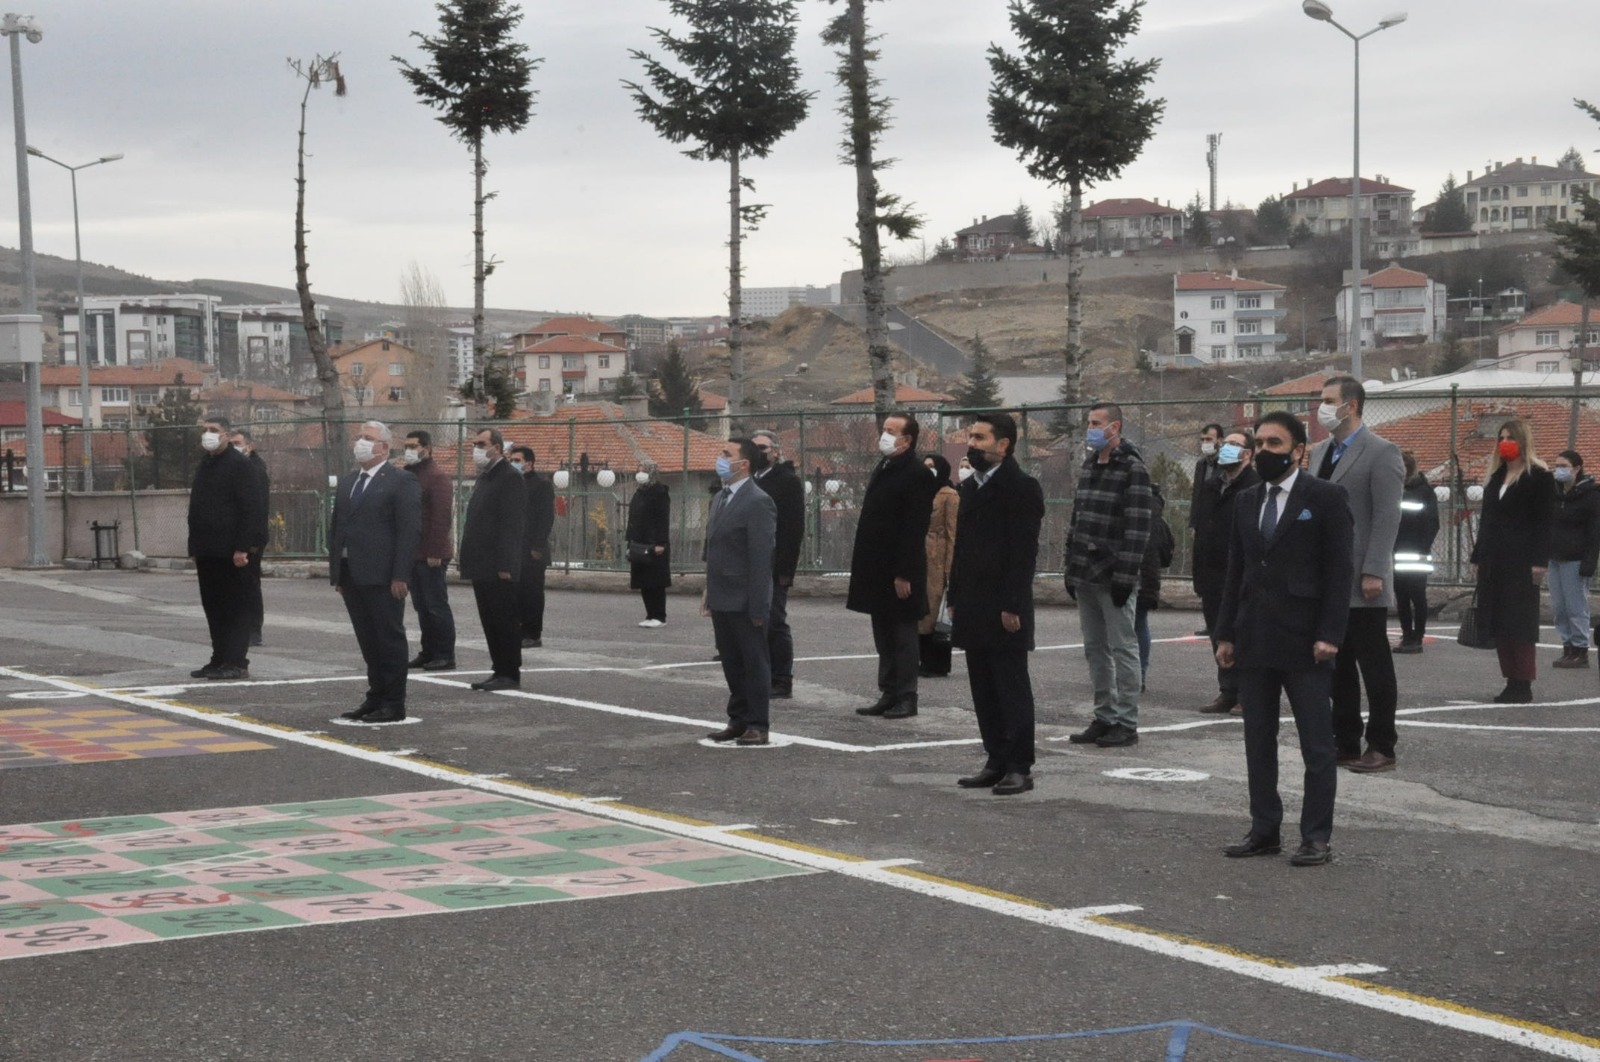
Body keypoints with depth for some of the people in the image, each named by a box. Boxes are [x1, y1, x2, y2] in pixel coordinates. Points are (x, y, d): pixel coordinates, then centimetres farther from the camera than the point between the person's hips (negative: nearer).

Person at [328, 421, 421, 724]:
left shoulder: (401, 483, -6)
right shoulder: (347, 482, 17)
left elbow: (410, 531, -11)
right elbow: (336, 526, 19)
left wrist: (400, 576, -17)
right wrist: (336, 571, 12)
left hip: (382, 577, -7)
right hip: (352, 575, 7)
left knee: (389, 639, -1)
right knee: (368, 641, 12)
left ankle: (394, 704, 3)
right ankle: (376, 696, 20)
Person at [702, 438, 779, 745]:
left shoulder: (758, 502, -13)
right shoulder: (720, 498, 15)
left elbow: (762, 557, -17)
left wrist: (758, 606, -19)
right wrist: (710, 593, 13)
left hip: (744, 601, -8)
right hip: (722, 600, 8)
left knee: (754, 663, 1)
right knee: (731, 663, 14)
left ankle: (757, 726, 7)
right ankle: (738, 720, 22)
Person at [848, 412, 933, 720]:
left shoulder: (915, 474, -15)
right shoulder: (884, 469, 14)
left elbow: (914, 529, -19)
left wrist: (904, 574, -22)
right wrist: (862, 565, 14)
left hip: (899, 572, -9)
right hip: (878, 571, 9)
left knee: (902, 636, -1)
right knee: (884, 636, 13)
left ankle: (906, 697, 5)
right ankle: (889, 694, 19)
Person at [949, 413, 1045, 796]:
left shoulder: (1021, 488, -10)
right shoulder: (970, 487, 16)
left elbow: (1024, 551, -15)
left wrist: (1012, 606, -19)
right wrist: (955, 599, 14)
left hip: (1004, 609, -8)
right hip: (974, 609, 8)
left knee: (1012, 688, -3)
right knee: (984, 690, 10)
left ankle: (1019, 767, 1)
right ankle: (996, 761, 17)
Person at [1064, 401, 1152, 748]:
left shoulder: (1132, 469, -11)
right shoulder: (1088, 466, 14)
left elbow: (1137, 528, -16)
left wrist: (1125, 576, -20)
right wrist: (1071, 568, 15)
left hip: (1113, 576, -8)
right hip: (1085, 576, 8)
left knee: (1122, 648, -2)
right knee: (1095, 649, 12)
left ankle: (1126, 723, 2)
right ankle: (1104, 718, 20)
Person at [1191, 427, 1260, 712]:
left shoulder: (1256, 487, -9)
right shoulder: (1211, 489, 17)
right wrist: (1200, 579, 17)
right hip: (1213, 579, 8)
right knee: (1219, 638, 10)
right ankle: (1228, 693, 17)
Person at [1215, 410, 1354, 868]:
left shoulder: (1326, 498, -4)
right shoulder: (1246, 502, 13)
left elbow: (1340, 570, -8)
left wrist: (1329, 635, -14)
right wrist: (1226, 633, 10)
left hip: (1304, 640, -6)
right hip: (1254, 640, 6)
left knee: (1316, 743, -1)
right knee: (1258, 740, 9)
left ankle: (1316, 837, 3)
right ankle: (1264, 830, 17)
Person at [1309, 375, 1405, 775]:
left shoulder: (1381, 453, -8)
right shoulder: (1319, 452, 15)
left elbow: (1387, 517, -14)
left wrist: (1373, 573, -19)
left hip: (1362, 584, -7)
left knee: (1375, 667, 0)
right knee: (1337, 666, 11)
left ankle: (1381, 748, 5)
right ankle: (1345, 742, 18)